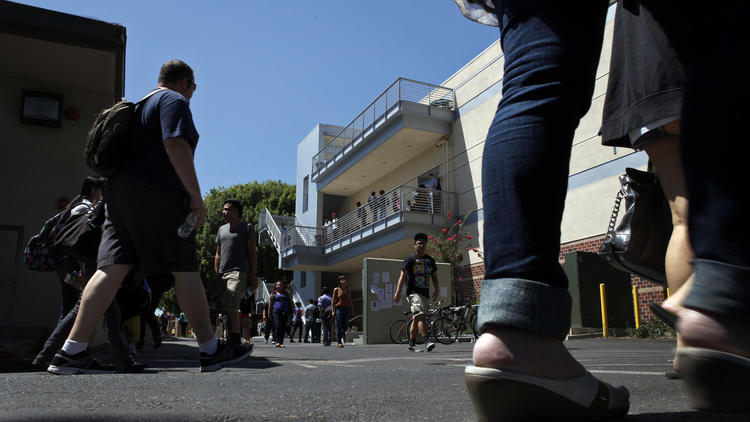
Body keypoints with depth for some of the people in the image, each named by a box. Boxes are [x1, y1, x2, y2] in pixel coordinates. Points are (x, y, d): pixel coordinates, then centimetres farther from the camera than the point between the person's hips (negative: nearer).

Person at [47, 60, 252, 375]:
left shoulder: (142, 104, 28)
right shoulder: (175, 101, 0)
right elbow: (176, 145, -16)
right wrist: (196, 196, -16)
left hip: (119, 189, 9)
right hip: (156, 193, -9)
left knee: (112, 268, 1)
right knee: (185, 269, -6)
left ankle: (72, 351, -5)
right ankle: (211, 350, 0)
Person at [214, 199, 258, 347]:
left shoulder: (247, 228, 7)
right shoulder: (222, 229, 23)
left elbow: (252, 253, 2)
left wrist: (254, 276, -5)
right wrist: (216, 275, 15)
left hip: (239, 272, -6)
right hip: (222, 274, 7)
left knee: (229, 305, -23)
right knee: (222, 307, 3)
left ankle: (235, 340, -20)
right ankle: (235, 341, 10)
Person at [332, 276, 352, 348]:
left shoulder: (348, 290, 14)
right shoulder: (336, 290, 1)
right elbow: (333, 300, -1)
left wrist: (350, 311, 12)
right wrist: (333, 311, -9)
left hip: (346, 309, 4)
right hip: (338, 308, -4)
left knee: (345, 326, 2)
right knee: (339, 326, -6)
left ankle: (342, 336, 32)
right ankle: (339, 342, -3)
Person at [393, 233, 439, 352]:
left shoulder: (430, 260, 16)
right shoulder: (410, 259, -1)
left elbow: (434, 276, 21)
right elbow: (403, 276, -4)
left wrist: (436, 290, 8)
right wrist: (398, 292, -10)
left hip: (425, 293, 6)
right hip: (413, 292, -6)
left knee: (417, 319, 9)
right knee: (421, 316, -21)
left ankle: (411, 344, 16)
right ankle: (427, 341, -27)